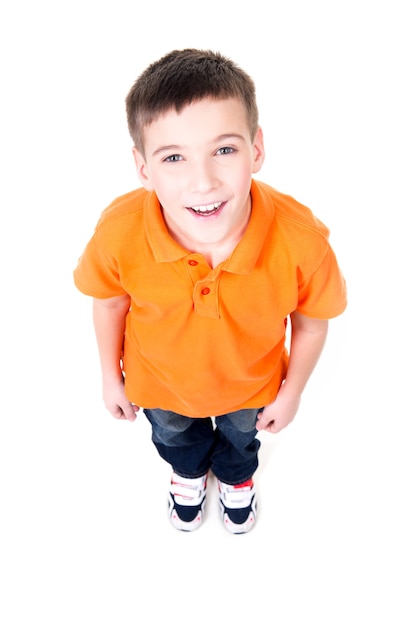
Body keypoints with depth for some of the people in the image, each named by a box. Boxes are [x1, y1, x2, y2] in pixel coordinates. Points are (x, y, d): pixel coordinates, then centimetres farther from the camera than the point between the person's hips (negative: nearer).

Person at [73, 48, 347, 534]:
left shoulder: (301, 241, -39)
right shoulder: (119, 234, -36)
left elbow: (310, 324, -18)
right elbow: (109, 301, -13)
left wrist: (291, 393, -4)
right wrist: (111, 377, 1)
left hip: (251, 385, 0)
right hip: (161, 383, 1)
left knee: (242, 435, 34)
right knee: (174, 435, 34)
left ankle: (236, 477, 74)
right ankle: (189, 472, 74)